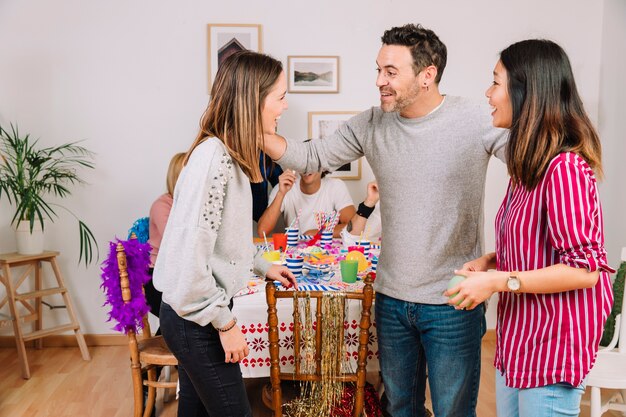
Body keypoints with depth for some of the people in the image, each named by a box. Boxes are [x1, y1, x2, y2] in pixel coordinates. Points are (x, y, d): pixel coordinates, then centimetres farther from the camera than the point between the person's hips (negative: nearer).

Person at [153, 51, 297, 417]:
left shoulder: (229, 154, 5)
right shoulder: (213, 157, -24)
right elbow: (190, 256, -27)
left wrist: (262, 266, 21)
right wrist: (225, 323, -19)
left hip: (198, 313, 9)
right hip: (196, 318, -9)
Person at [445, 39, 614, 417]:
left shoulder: (564, 168, -22)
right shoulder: (529, 166, 8)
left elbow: (584, 270, -22)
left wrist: (498, 281, -21)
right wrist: (490, 261, 2)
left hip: (552, 347, -9)